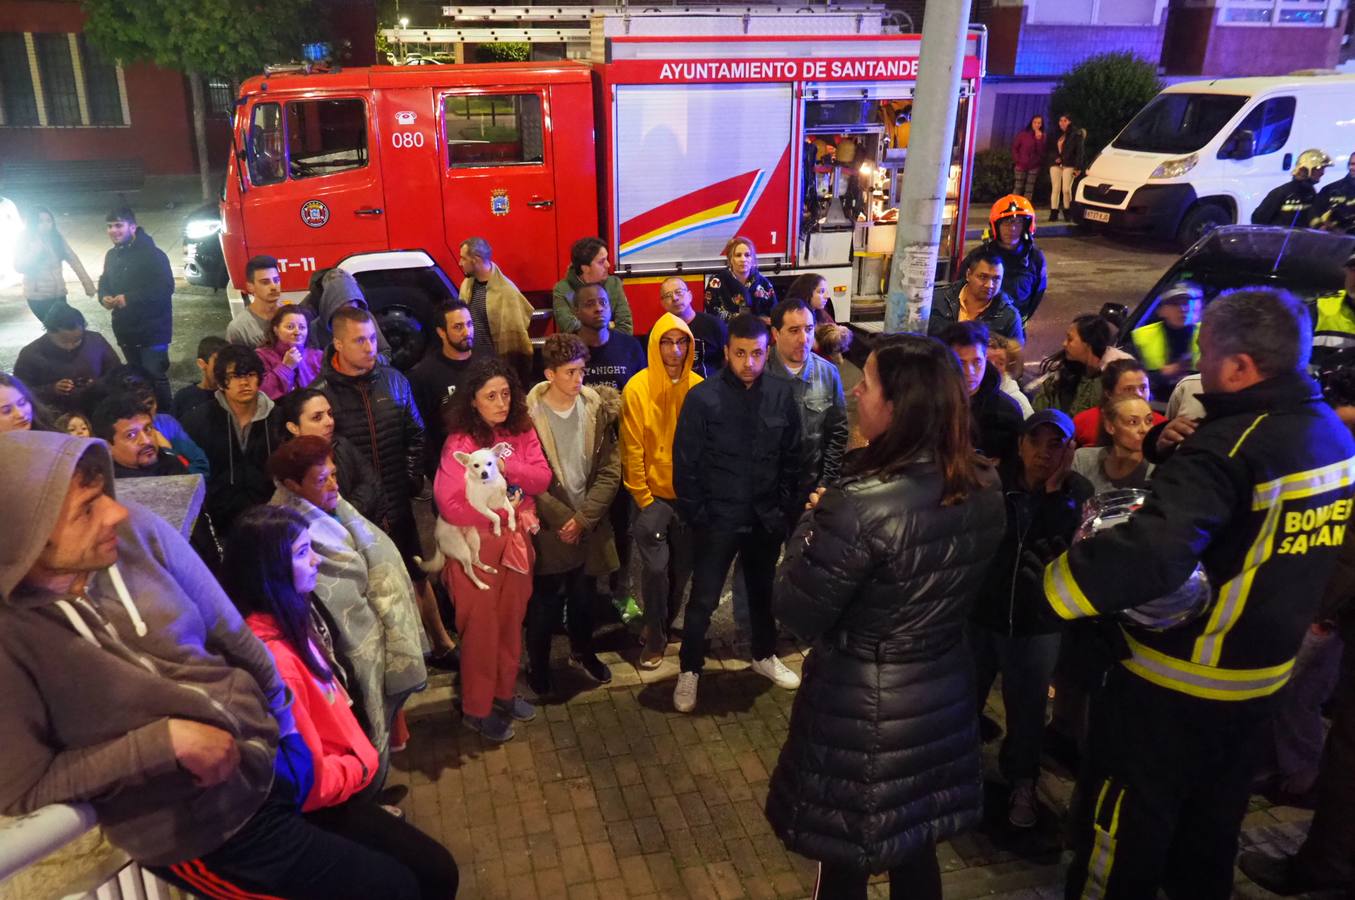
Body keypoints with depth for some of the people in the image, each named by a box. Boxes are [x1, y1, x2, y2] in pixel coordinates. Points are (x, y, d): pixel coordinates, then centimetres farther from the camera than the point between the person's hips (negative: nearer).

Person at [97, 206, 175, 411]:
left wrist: (129, 298, -24)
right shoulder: (112, 255, 12)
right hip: (125, 329, 8)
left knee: (155, 376, -8)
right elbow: (105, 282, 23)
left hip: (151, 330, -8)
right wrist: (104, 297, -1)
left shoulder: (152, 254, -14)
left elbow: (165, 288, -23)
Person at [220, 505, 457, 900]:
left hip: (332, 784, 9)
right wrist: (360, 767, -9)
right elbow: (309, 784, -26)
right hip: (317, 811, -8)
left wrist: (358, 756, 2)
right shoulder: (271, 656, -32)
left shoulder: (286, 620, -1)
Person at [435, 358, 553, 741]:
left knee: (511, 621, 17)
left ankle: (505, 692, 38)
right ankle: (476, 709, 26)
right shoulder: (460, 442, -18)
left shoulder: (522, 431, 1)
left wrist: (505, 466, -24)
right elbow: (450, 505, -25)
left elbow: (543, 478, -7)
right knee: (481, 628, 8)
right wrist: (505, 509, -16)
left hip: (516, 541, 6)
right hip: (476, 547, -5)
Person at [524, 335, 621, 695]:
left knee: (584, 598, 19)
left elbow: (609, 470, -5)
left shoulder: (598, 408, -4)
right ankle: (538, 666, 30)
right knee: (545, 605, 8)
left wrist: (583, 518, -11)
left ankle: (582, 651, 44)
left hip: (590, 525, 3)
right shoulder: (529, 414, -12)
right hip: (549, 528, -3)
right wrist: (562, 519, -12)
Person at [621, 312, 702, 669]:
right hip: (652, 495, -3)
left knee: (682, 568, 13)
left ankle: (663, 627, 36)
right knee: (656, 567, -3)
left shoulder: (699, 387, -3)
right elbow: (632, 449, -9)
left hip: (690, 496, 3)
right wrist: (642, 497, -8)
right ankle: (655, 638, 16)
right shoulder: (637, 388, -10)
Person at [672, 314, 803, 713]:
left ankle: (765, 656, 42)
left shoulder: (781, 395, -5)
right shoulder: (702, 397, -14)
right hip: (719, 519, -3)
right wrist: (696, 516, -9)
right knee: (703, 599, 5)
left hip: (766, 517, 3)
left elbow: (792, 457, 3)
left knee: (764, 591, 21)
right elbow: (685, 464, -9)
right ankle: (689, 670, 24)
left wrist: (785, 508, 1)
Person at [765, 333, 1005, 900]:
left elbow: (796, 613, -20)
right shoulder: (984, 489, -6)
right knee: (916, 850, 26)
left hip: (862, 708, -6)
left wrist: (812, 522, -6)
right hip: (944, 696, 6)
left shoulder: (861, 506, -29)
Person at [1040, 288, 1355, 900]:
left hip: (1175, 684, -8)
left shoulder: (1227, 451, -27)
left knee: (1121, 834, 10)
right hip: (1262, 675, 8)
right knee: (1209, 832, 27)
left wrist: (1042, 591, -37)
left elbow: (1150, 552, -42)